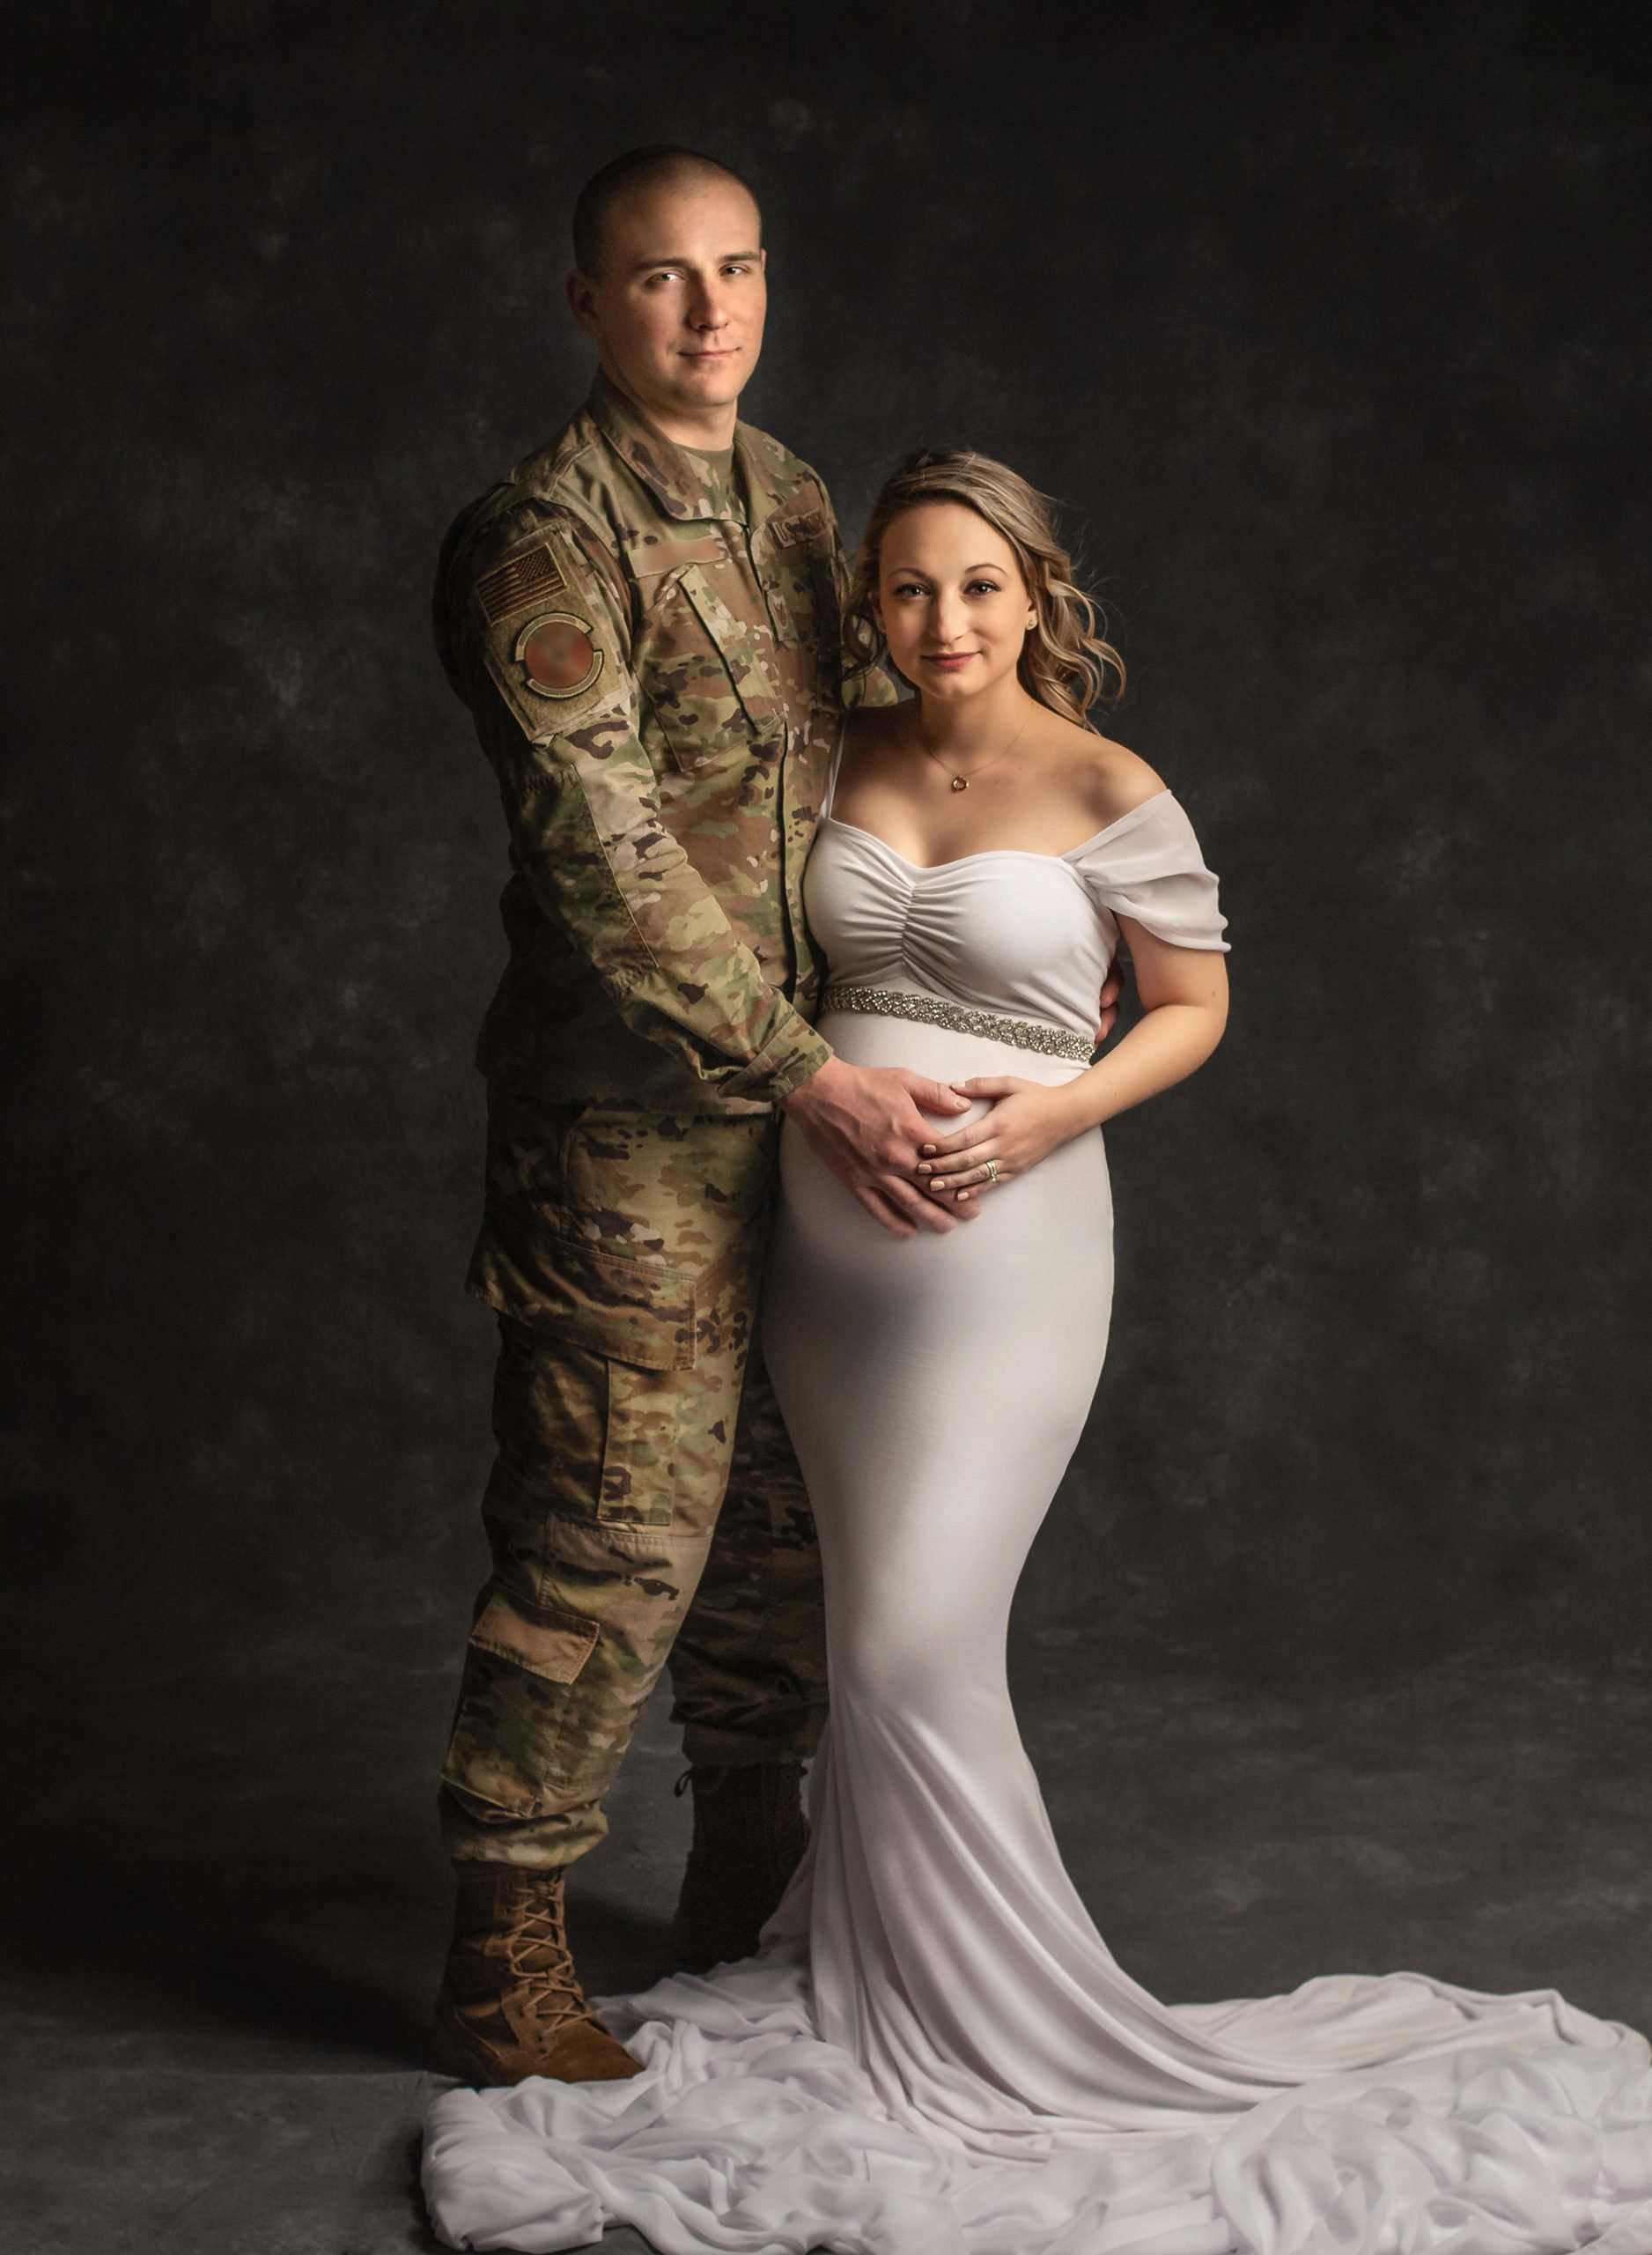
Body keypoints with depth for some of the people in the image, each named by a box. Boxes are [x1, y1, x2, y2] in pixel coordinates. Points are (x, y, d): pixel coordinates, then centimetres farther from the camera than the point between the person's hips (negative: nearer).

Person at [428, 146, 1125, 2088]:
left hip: (817, 1097, 8)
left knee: (783, 1507, 16)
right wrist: (813, 1080, -22)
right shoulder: (542, 540, -15)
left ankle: (747, 1877, 34)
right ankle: (502, 1958, 11)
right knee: (611, 1530, -3)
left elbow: (859, 759, 21)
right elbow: (608, 864, -21)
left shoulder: (790, 501, 11)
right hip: (634, 1125, -8)